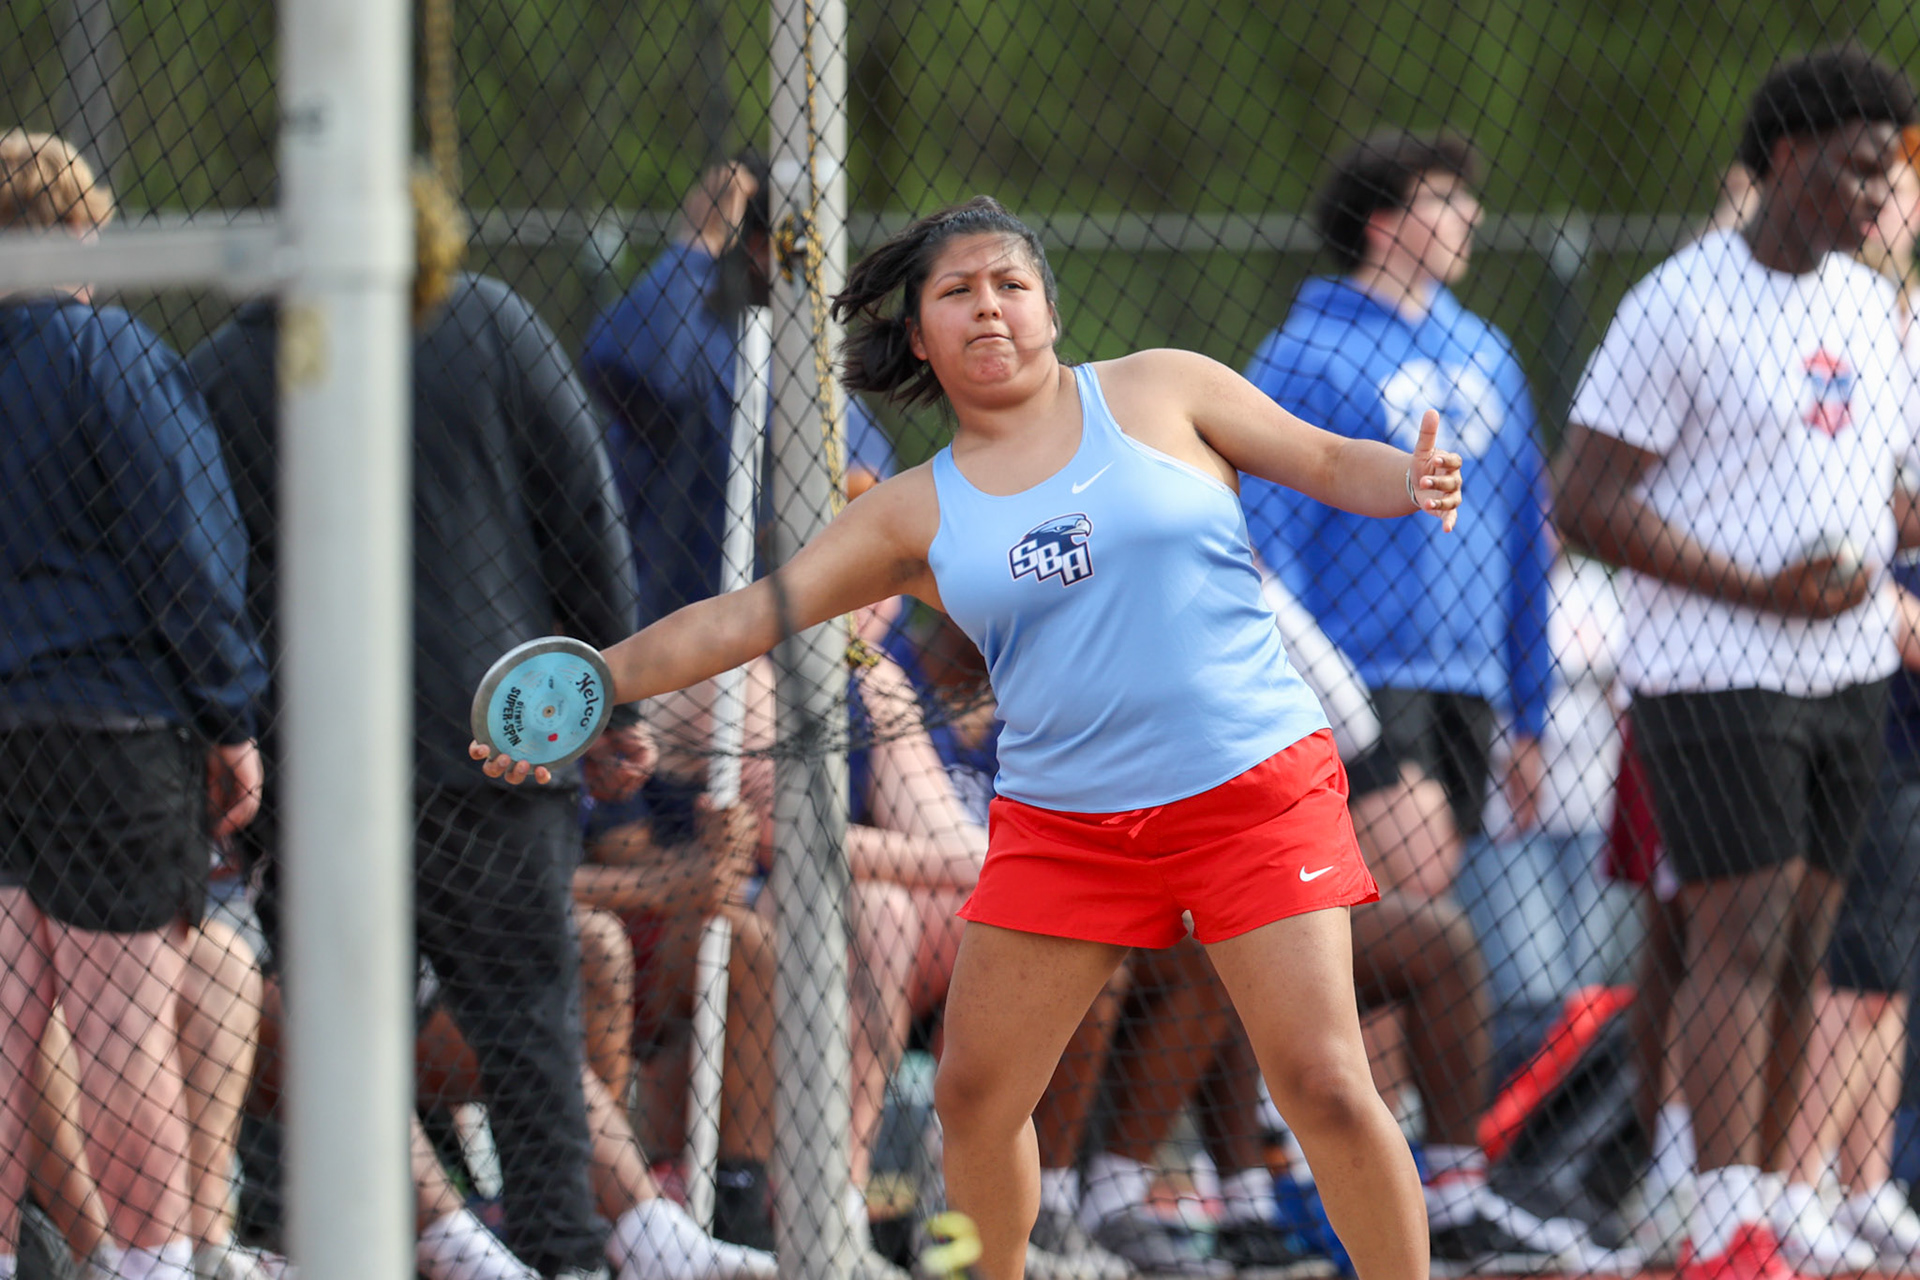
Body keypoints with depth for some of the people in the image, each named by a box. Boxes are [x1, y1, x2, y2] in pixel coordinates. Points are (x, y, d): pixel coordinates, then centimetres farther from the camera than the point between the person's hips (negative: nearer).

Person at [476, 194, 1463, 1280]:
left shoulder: (1159, 392, 3)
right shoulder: (916, 515, 7)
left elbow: (1328, 461, 7)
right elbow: (745, 618, 6)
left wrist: (1410, 480, -15)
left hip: (1252, 790, -3)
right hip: (1063, 821, 3)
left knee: (1325, 1086, -13)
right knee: (974, 1101, 4)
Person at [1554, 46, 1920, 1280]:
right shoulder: (1683, 304, -11)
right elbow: (1585, 501, -13)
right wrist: (1759, 592, -18)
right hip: (1715, 672, -7)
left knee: (1800, 949, 6)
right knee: (1742, 935, -14)